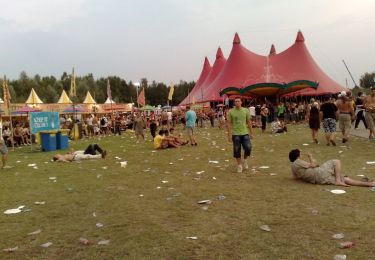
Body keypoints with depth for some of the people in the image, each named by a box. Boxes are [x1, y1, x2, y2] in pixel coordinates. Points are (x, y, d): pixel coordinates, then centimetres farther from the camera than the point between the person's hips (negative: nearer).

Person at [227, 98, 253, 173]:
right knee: (237, 151, 4)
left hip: (245, 133, 1)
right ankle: (239, 165, 20)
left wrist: (251, 133, 7)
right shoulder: (231, 112, -3)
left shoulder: (246, 110, 2)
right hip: (235, 134, -1)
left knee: (248, 148, -6)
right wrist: (229, 135, -7)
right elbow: (229, 123, -2)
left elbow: (249, 122, 8)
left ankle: (244, 160, 23)